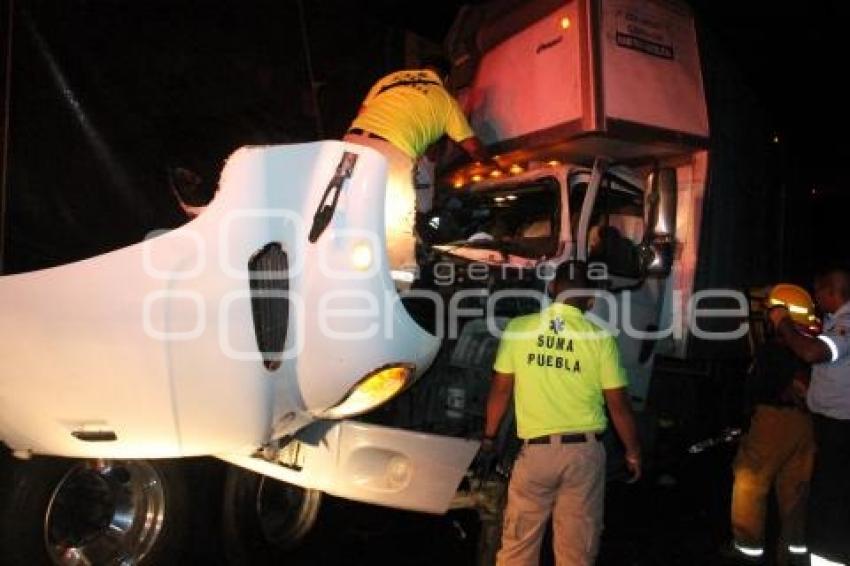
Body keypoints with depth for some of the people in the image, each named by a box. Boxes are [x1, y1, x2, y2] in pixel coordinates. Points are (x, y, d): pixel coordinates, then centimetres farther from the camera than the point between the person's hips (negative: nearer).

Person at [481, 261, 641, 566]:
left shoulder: (518, 328, -4)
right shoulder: (600, 338, -6)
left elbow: (500, 390, 2)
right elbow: (618, 405, -1)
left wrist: (489, 435, 16)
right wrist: (633, 451, 14)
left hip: (536, 449, 0)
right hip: (584, 451, 0)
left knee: (518, 541, 14)